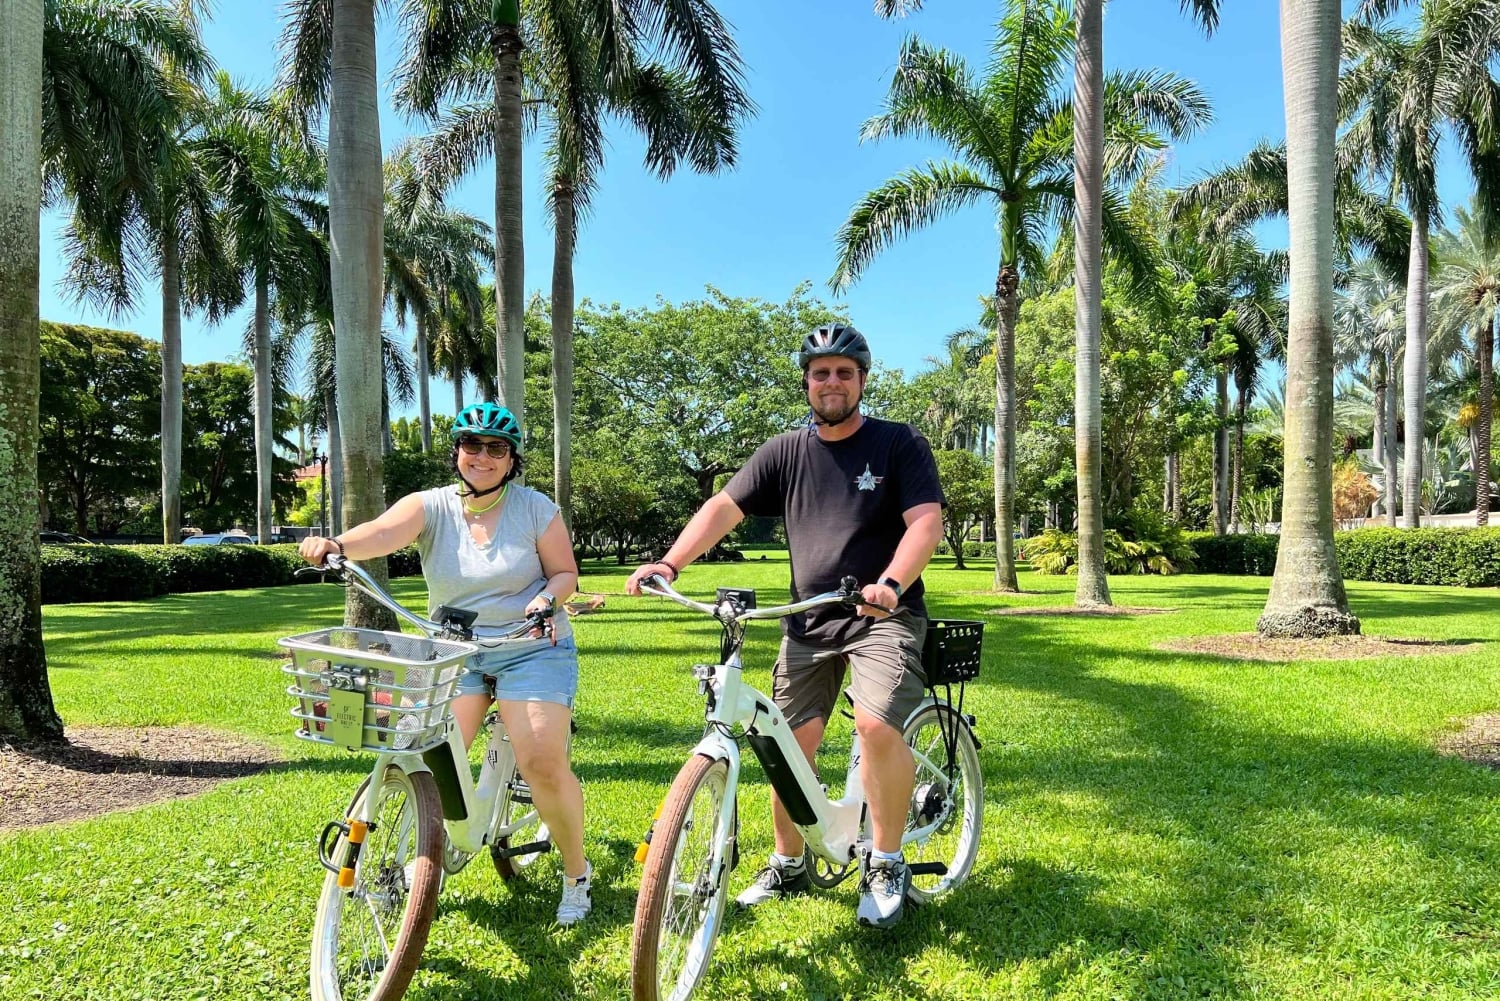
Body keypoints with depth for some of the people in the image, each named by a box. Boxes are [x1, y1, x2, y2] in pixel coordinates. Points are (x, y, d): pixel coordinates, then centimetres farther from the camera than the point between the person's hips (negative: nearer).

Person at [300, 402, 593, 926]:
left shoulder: (536, 508, -5)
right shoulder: (431, 506, -5)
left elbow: (565, 573, 0)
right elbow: (385, 532, -26)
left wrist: (548, 596, -23)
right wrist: (337, 544, -47)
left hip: (531, 648, -2)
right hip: (453, 650, 2)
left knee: (543, 764, -14)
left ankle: (576, 872, 10)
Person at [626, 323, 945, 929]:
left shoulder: (899, 443, -3)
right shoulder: (785, 452, 6)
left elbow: (926, 522, -13)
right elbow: (723, 507, 0)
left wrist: (890, 583, -32)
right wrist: (670, 563, -15)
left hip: (884, 615, -3)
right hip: (808, 621, 4)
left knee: (877, 725, -26)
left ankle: (886, 864, -4)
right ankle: (788, 866, 26)